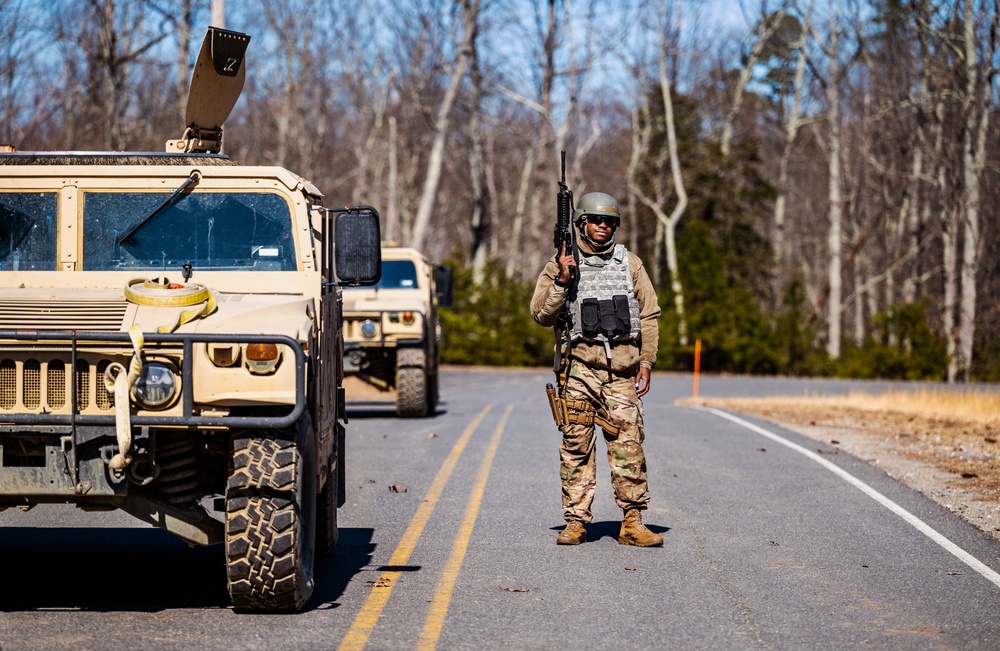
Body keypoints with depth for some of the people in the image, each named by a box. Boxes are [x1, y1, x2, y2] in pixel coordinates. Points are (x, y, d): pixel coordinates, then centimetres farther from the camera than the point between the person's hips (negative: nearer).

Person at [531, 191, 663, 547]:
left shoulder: (630, 264, 11)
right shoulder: (560, 264, 7)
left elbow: (649, 315, 11)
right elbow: (542, 316, 3)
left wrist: (646, 363, 4)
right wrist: (562, 281, -11)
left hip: (622, 369, 1)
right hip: (580, 366, -1)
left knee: (628, 443, -4)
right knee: (576, 444, 0)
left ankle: (632, 523, -1)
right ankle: (576, 522, 6)